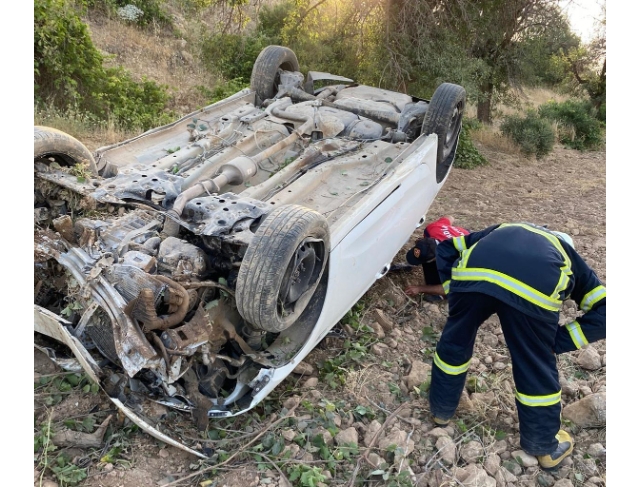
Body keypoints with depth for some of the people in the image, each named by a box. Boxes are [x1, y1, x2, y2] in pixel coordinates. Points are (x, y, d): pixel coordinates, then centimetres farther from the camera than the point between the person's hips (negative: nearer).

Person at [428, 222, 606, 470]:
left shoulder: (503, 230, 45)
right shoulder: (568, 257, 39)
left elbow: (446, 248, 36)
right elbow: (603, 312, 27)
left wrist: (455, 295, 33)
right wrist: (558, 342, 27)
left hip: (473, 271, 2)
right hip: (537, 284, -1)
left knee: (454, 343, 28)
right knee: (537, 367, 22)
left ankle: (440, 410, 50)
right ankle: (545, 446, 44)